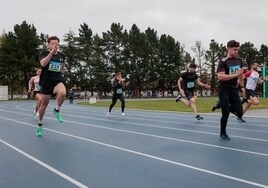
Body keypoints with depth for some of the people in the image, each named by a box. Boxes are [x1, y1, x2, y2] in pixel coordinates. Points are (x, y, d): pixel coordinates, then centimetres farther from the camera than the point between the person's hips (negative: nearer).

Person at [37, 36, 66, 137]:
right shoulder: (44, 53, -6)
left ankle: (57, 110, -6)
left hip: (57, 81, 1)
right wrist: (52, 52, -32)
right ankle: (40, 125, 32)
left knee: (63, 93, -34)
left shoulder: (62, 55, 4)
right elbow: (43, 64, -28)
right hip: (46, 82, -1)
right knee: (44, 105, 8)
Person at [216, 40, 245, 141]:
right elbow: (220, 76, -23)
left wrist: (242, 86, 21)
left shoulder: (239, 60, 8)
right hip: (224, 89, -6)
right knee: (226, 114, -4)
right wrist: (235, 74, -23)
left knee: (239, 113, -2)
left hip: (234, 89, 6)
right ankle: (223, 133, 17)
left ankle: (226, 105, 27)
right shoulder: (223, 61, -12)